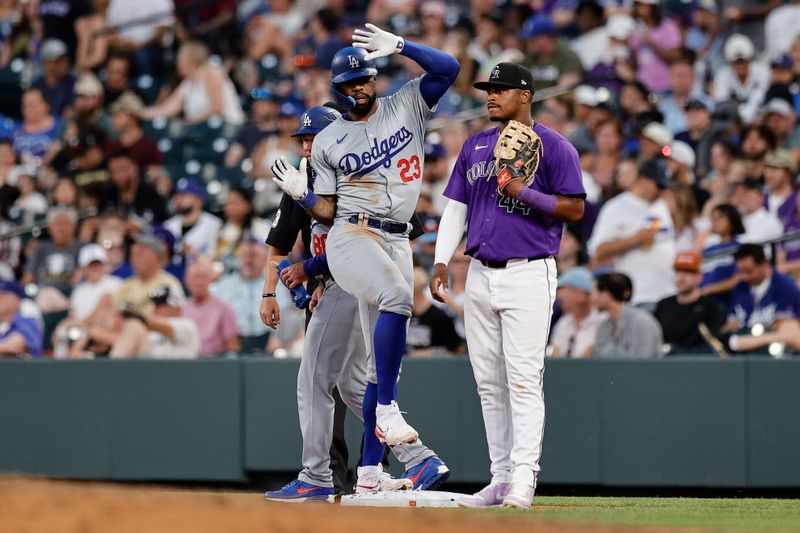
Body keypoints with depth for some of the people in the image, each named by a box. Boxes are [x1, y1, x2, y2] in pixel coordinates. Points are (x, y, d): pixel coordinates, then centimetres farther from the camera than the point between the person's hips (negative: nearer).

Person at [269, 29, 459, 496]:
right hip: (352, 238, -3)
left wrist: (400, 46, -12)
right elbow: (327, 211, 7)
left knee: (385, 362, 2)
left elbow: (449, 68, -2)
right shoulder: (328, 141, 8)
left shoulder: (408, 107, 10)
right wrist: (301, 194, -12)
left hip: (397, 242, 3)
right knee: (397, 296, -36)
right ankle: (387, 409, -33)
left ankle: (370, 470, 5)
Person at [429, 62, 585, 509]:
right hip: (480, 275, 7)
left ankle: (524, 480, -14)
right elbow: (456, 207, 17)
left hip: (529, 274, -7)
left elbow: (575, 208, -7)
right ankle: (501, 478, 11)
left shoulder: (553, 146, -3)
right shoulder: (475, 146, 16)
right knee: (488, 381, 7)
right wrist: (441, 262, 6)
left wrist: (523, 192, -17)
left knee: (523, 378, -12)